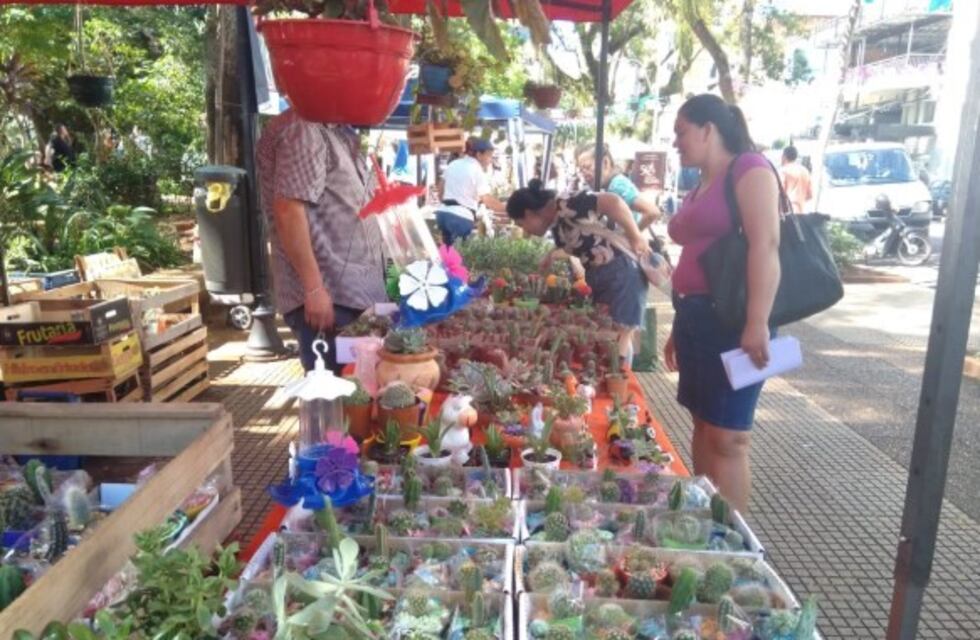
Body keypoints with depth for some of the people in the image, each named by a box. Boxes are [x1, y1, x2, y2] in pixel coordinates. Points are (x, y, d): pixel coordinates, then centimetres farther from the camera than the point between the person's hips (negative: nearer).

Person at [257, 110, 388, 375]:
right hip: (330, 296, -9)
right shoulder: (302, 129, -12)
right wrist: (314, 289, -24)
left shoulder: (340, 131, 18)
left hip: (357, 292, 10)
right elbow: (289, 210, -21)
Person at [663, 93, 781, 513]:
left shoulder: (749, 169, -7)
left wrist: (758, 323, -26)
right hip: (696, 317, 9)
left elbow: (765, 245, -18)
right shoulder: (701, 187, 19)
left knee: (727, 438, -5)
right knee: (703, 427, 13)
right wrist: (679, 328, 21)